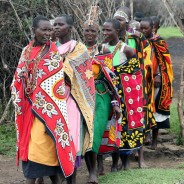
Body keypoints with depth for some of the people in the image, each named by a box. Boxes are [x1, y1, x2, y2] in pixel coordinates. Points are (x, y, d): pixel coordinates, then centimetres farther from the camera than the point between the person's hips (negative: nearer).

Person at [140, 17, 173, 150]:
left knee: (155, 108, 0)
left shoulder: (159, 42, -2)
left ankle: (154, 140, 6)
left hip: (155, 80, -3)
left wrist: (158, 76, -16)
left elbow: (163, 60, -5)